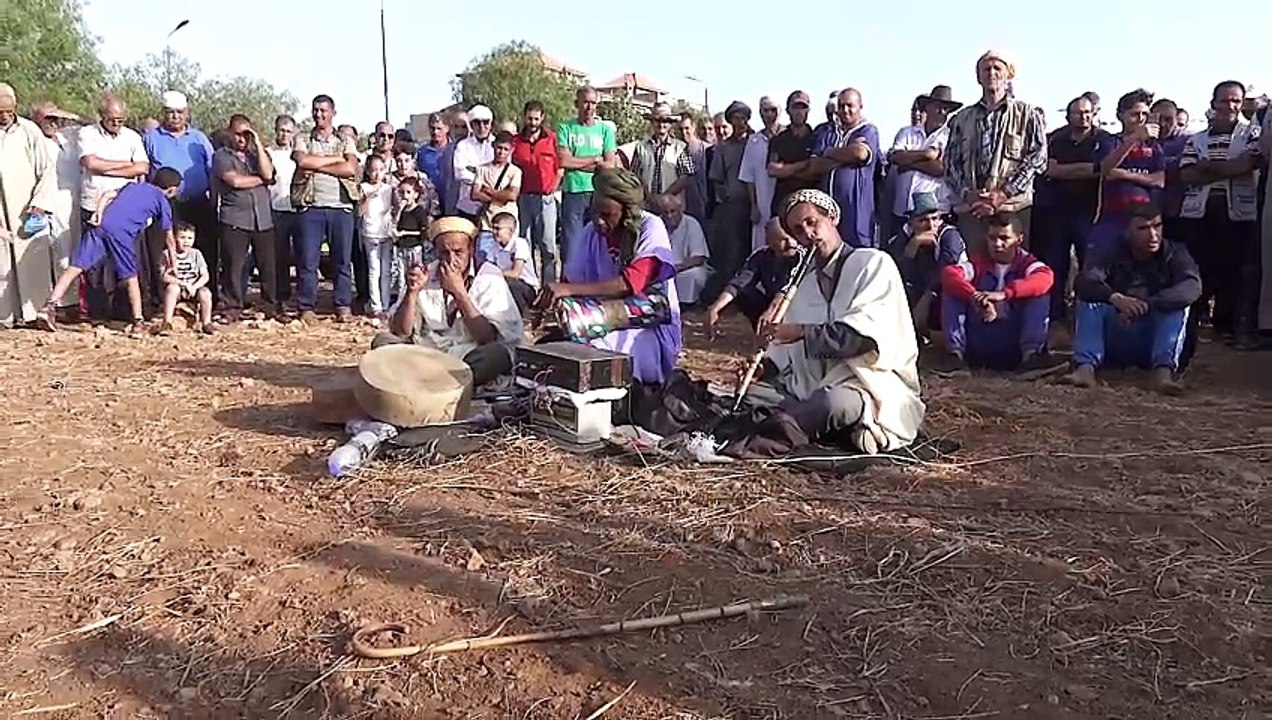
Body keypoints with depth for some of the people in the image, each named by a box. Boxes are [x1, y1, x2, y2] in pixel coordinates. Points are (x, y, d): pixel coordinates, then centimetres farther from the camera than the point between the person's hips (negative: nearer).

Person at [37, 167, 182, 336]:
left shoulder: (134, 185, 31)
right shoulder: (163, 202, 18)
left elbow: (108, 195, 14)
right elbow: (170, 239, 21)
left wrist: (98, 213, 2)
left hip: (100, 225, 4)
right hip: (121, 232, -4)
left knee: (76, 267, 1)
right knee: (131, 278, 7)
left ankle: (50, 308, -4)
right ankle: (138, 323, 6)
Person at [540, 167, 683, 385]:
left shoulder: (651, 228, -13)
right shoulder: (592, 230, 4)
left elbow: (631, 283, -27)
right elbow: (572, 281, 3)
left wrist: (569, 290, -34)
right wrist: (548, 303, -19)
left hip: (652, 327, -5)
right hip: (610, 321, 5)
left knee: (593, 348, -32)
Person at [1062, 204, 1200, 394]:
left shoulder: (1175, 254, -2)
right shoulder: (1115, 253, 0)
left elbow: (1192, 287, -22)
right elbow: (1085, 281, -20)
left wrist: (1146, 305, -37)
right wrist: (1115, 298, -40)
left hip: (1154, 342, 0)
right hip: (1115, 344, 0)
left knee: (1177, 304, -24)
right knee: (1089, 300, -22)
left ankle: (1164, 370, -40)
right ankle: (1085, 367, -41)